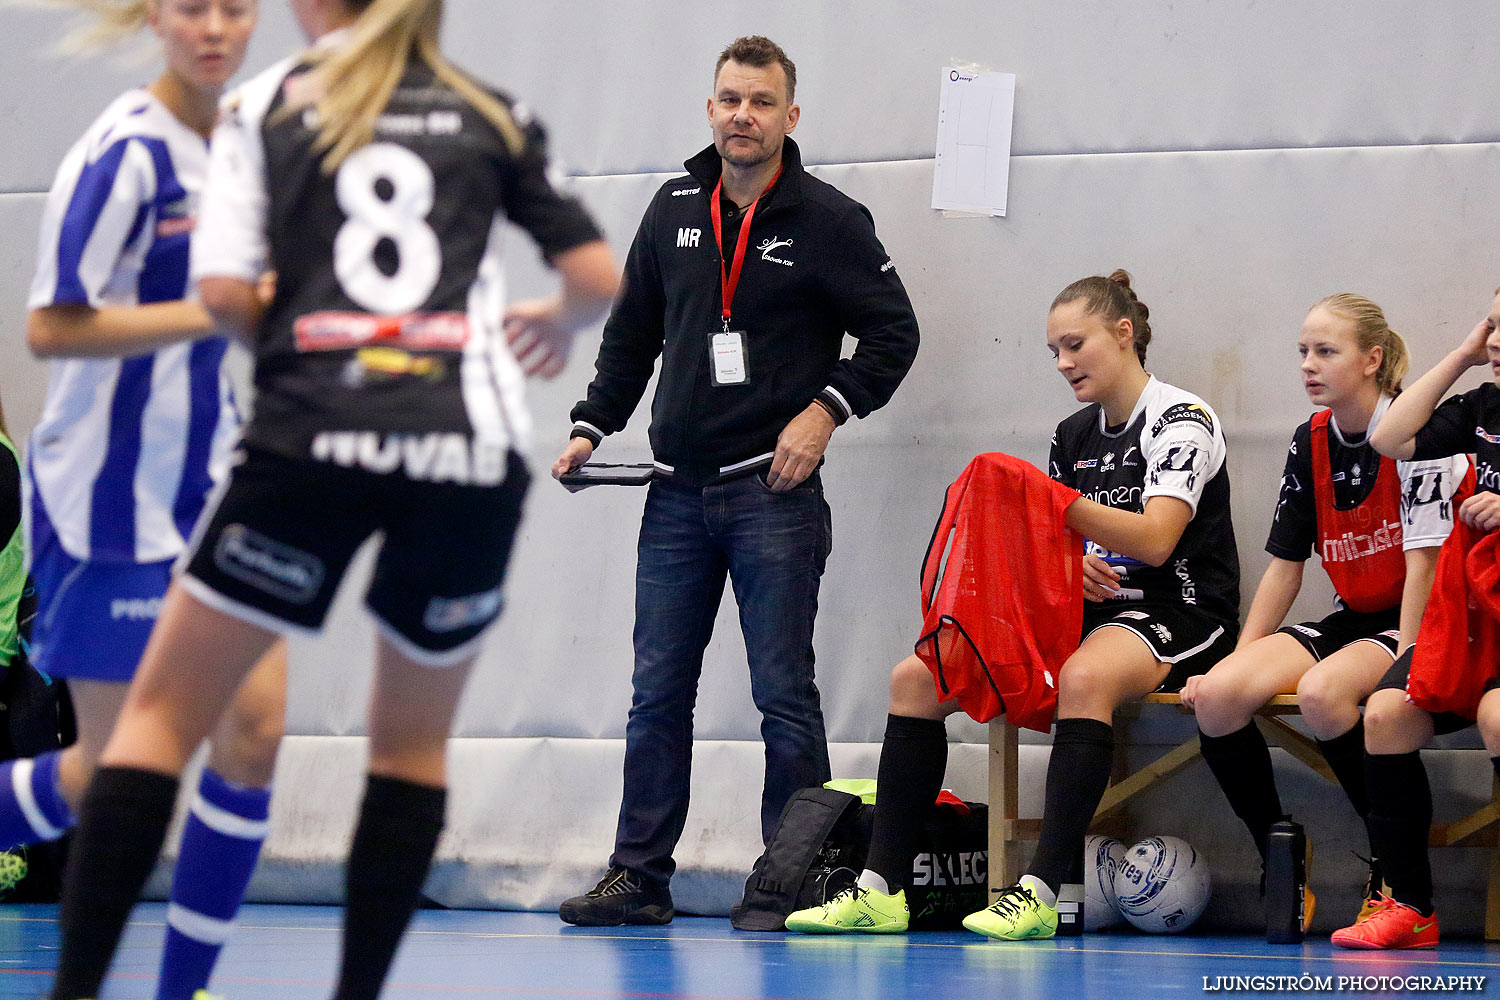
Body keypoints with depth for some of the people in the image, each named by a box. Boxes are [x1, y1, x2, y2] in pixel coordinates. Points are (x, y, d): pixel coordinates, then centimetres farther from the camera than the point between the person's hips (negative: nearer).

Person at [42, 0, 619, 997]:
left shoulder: (266, 104, 10)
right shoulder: (493, 118, 15)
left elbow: (225, 293, -1)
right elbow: (599, 278, 13)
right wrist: (555, 321, 35)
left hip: (315, 438, -2)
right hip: (469, 445, 2)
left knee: (163, 713, 6)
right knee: (413, 743, 19)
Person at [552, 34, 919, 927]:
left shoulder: (828, 221, -3)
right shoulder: (675, 210, 11)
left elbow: (893, 333, 0)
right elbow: (632, 333, 20)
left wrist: (827, 408, -11)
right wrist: (593, 425, 11)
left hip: (774, 493, -5)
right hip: (678, 493, 5)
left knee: (784, 694, -2)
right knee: (657, 693, 6)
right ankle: (640, 877, 11)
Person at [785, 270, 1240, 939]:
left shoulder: (1182, 420, -7)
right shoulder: (1073, 435, 15)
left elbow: (1154, 540, -21)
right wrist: (1066, 563, -9)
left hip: (1176, 618, -8)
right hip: (1088, 610, 8)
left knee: (1084, 678, -42)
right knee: (916, 678, -8)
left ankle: (1043, 890, -44)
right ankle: (883, 888, -14)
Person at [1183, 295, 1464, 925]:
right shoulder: (1310, 442, 9)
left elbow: (1423, 563, -16)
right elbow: (1284, 567, 12)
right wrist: (1238, 660, 4)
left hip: (1418, 628, -6)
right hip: (1350, 620, 6)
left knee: (1322, 694, -37)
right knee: (1216, 697, -19)